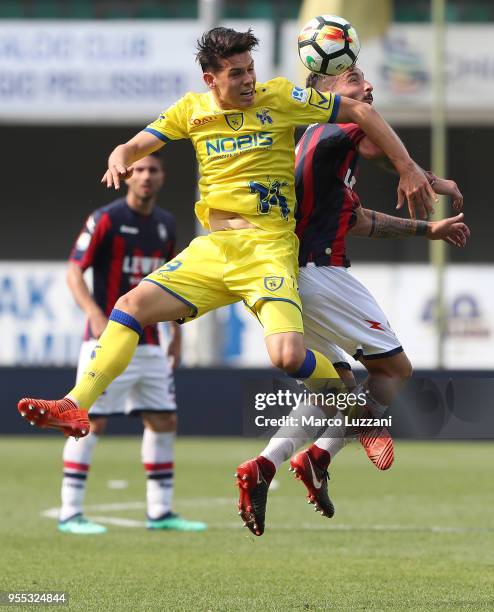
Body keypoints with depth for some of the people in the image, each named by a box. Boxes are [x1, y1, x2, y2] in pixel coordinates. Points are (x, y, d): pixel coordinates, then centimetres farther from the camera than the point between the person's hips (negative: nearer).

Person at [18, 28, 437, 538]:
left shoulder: (279, 97, -2)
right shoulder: (192, 110, 8)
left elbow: (359, 112, 5)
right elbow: (135, 146, 14)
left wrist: (407, 169, 2)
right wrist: (119, 162, -12)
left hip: (269, 248, -4)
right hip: (212, 247, 5)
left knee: (289, 357, -25)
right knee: (132, 305, -12)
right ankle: (76, 407, -14)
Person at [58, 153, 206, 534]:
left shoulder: (165, 224, 11)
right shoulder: (105, 220, -9)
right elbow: (75, 272, -11)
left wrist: (176, 333, 18)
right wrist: (95, 314, -26)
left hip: (150, 342, 7)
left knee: (164, 421, 7)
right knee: (92, 422, -8)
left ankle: (160, 512, 15)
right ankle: (70, 513, -3)